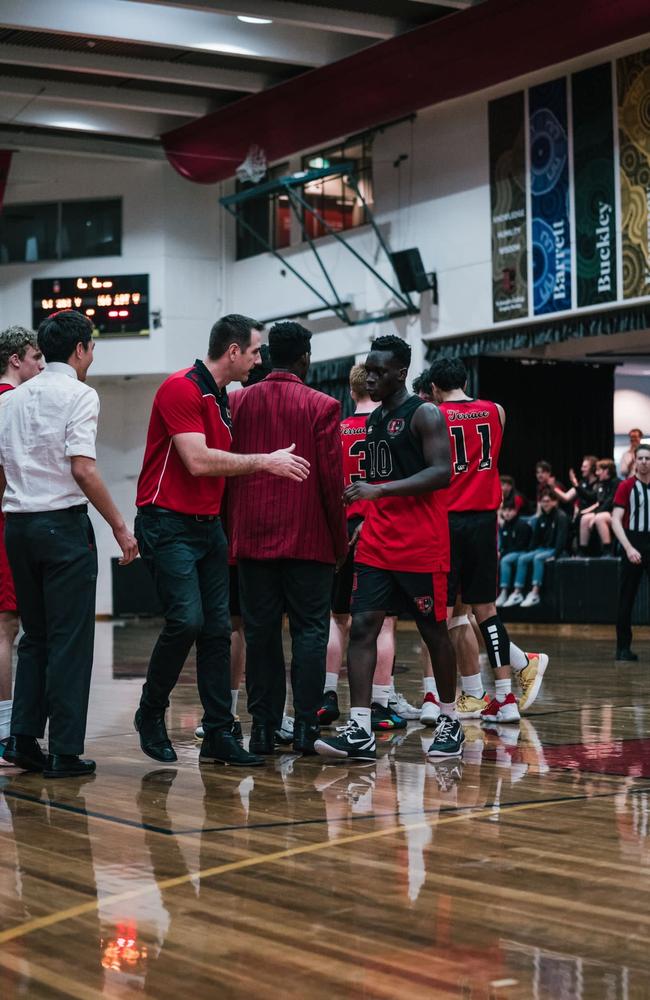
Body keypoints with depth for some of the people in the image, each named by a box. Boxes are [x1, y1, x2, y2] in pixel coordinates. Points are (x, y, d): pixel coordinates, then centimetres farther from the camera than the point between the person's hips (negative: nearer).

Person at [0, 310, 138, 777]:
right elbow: (83, 469, -17)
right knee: (70, 639, -1)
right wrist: (120, 527, -12)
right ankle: (65, 752, 0)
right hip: (64, 524, -7)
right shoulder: (79, 394, -7)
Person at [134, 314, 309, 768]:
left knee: (217, 628, 4)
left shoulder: (222, 398, 16)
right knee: (187, 619, -16)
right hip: (168, 523, -9)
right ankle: (151, 713, 5)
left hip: (208, 524, 9)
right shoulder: (182, 389, -13)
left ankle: (219, 734, 7)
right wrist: (265, 461, -15)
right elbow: (198, 461, -22)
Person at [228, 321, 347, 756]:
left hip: (254, 536, 3)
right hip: (308, 537, -3)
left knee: (261, 633, 6)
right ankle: (306, 726, 0)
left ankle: (264, 727, 7)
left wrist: (234, 531, 14)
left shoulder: (240, 402, 6)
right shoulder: (322, 407, -5)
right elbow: (331, 479, -7)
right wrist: (340, 539, 3)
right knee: (310, 630, 3)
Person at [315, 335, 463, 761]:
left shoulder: (424, 415, -8)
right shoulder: (374, 418, 16)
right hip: (378, 543, 7)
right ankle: (360, 731, -10)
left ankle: (450, 722, 21)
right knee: (362, 626, -6)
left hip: (422, 545, -7)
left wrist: (380, 490, -26)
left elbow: (442, 473, -19)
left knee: (434, 630, 5)